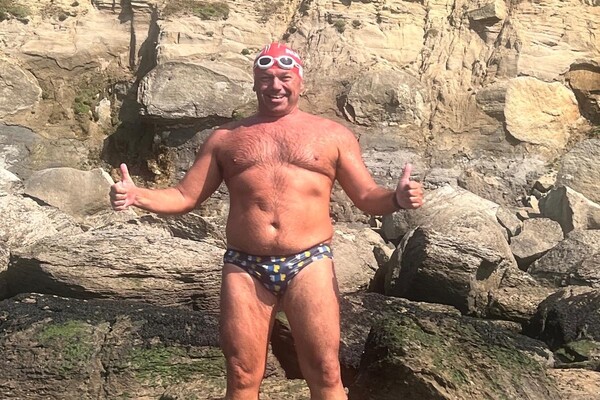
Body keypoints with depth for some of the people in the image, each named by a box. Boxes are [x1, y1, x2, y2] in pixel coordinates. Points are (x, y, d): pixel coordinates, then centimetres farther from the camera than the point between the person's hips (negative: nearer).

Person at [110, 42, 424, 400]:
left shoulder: (333, 135, 10)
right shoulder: (225, 137, 14)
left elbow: (367, 197, 9)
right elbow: (185, 197, 13)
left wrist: (397, 198, -14)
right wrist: (136, 195, -5)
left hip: (309, 265, -1)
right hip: (244, 268, 2)